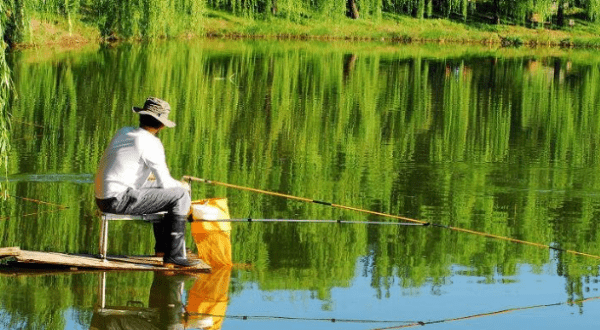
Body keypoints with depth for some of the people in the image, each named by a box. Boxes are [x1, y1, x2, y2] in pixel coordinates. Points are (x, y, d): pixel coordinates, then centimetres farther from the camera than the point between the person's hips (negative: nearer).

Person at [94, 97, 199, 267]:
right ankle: (174, 254, -7)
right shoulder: (151, 143, -12)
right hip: (120, 201, -9)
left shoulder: (123, 132, 13)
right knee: (180, 196, -6)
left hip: (103, 199, 9)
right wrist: (181, 186, 13)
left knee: (159, 190, 30)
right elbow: (165, 182, -9)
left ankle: (162, 246, 35)